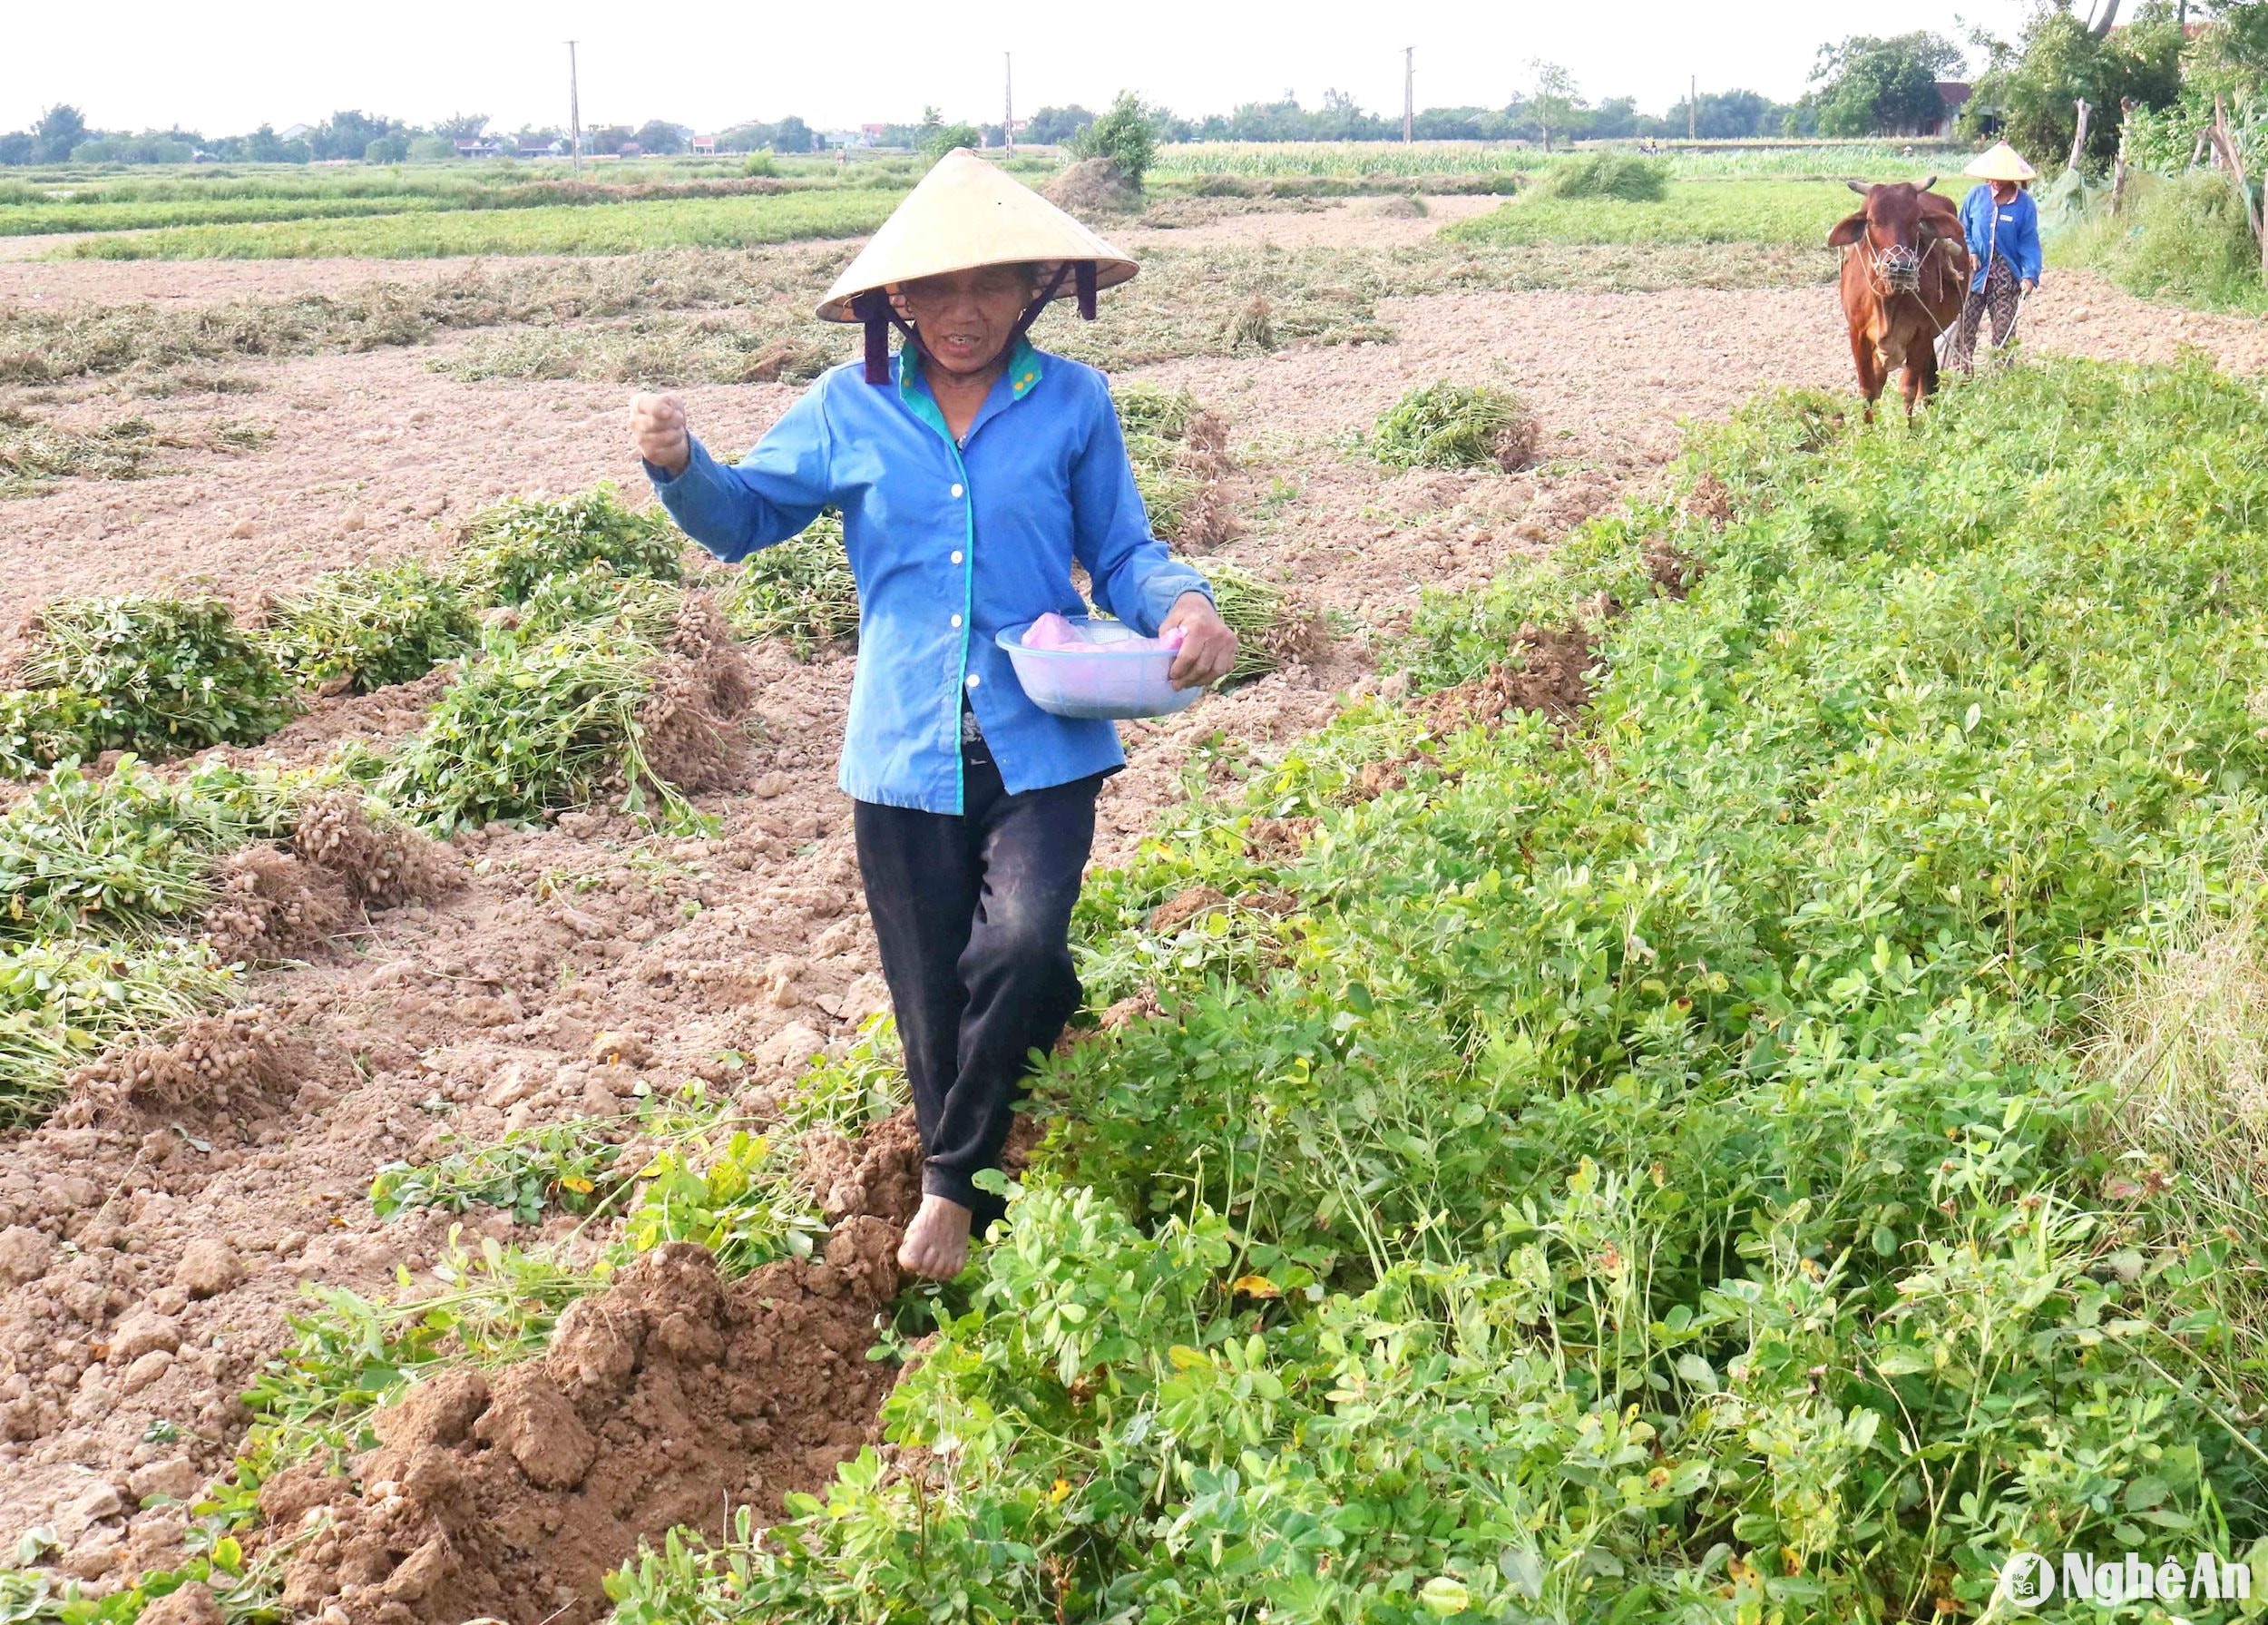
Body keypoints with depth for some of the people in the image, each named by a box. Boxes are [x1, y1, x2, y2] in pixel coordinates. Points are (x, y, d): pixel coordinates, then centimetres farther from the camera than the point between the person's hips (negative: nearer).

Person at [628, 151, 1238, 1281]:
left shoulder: (1073, 404, 4)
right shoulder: (851, 409, 6)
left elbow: (1122, 552, 10)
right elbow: (744, 515, 16)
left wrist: (1184, 603, -12)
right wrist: (680, 464, -6)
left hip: (1041, 745, -1)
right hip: (906, 754, 2)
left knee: (1022, 947, -24)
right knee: (934, 1008, 8)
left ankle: (955, 1180, 1)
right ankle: (986, 1236, 32)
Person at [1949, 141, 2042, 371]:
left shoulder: (2025, 204, -4)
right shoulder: (1976, 195, 0)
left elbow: (2029, 242, -4)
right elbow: (1963, 229, 10)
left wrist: (2030, 275, -15)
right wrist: (1970, 252, -8)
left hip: (2006, 276, -1)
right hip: (1974, 272, 1)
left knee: (2003, 329, 4)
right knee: (1964, 325, -2)